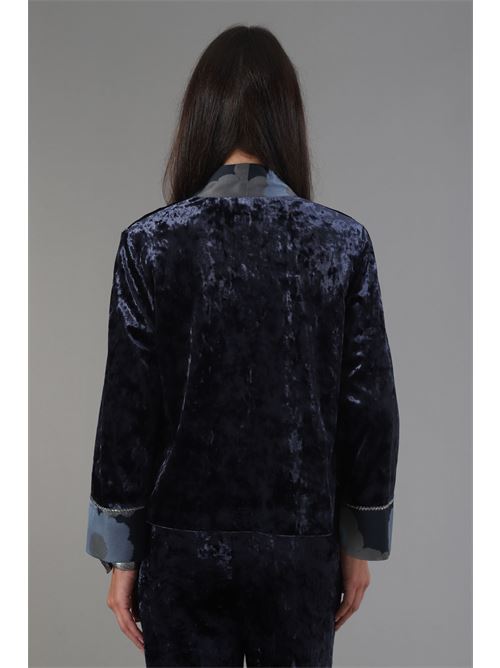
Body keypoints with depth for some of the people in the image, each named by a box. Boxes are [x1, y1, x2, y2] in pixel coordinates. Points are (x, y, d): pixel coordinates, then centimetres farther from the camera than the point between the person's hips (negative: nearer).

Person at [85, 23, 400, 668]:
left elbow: (128, 408, -8)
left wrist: (120, 553, 2)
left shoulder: (150, 243, -9)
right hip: (301, 542, 1)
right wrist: (360, 542, 7)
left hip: (183, 542, 0)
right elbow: (370, 405, -4)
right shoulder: (343, 242, -7)